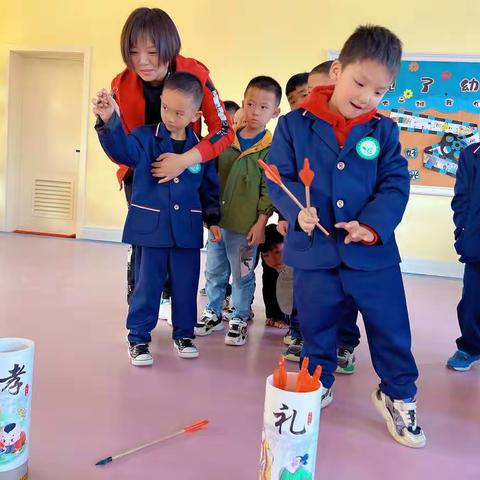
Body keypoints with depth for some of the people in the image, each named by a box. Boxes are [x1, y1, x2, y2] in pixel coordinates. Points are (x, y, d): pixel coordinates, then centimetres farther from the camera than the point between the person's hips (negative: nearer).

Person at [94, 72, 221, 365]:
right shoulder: (145, 137, -3)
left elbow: (210, 188, 10)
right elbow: (122, 149, -22)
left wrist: (213, 219, 5)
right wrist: (109, 121, -38)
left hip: (187, 229, 2)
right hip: (151, 226, -2)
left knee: (186, 286, 12)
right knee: (147, 286, 6)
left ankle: (184, 334, 31)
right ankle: (138, 338, 21)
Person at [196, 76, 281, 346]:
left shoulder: (271, 149, -7)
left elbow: (269, 189, -8)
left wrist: (261, 223, -11)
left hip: (245, 225, -4)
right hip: (217, 220, 5)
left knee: (243, 275, 8)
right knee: (214, 272, 16)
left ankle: (240, 319, 24)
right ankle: (214, 314, 32)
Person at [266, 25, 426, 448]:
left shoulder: (383, 131, 1)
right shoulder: (294, 124, -4)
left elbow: (395, 185, -3)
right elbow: (278, 177, -4)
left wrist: (372, 226, -19)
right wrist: (297, 210, -23)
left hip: (373, 251, 1)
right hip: (314, 249, -1)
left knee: (391, 327, 9)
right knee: (316, 324, 16)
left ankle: (398, 394, 32)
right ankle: (317, 383, 40)